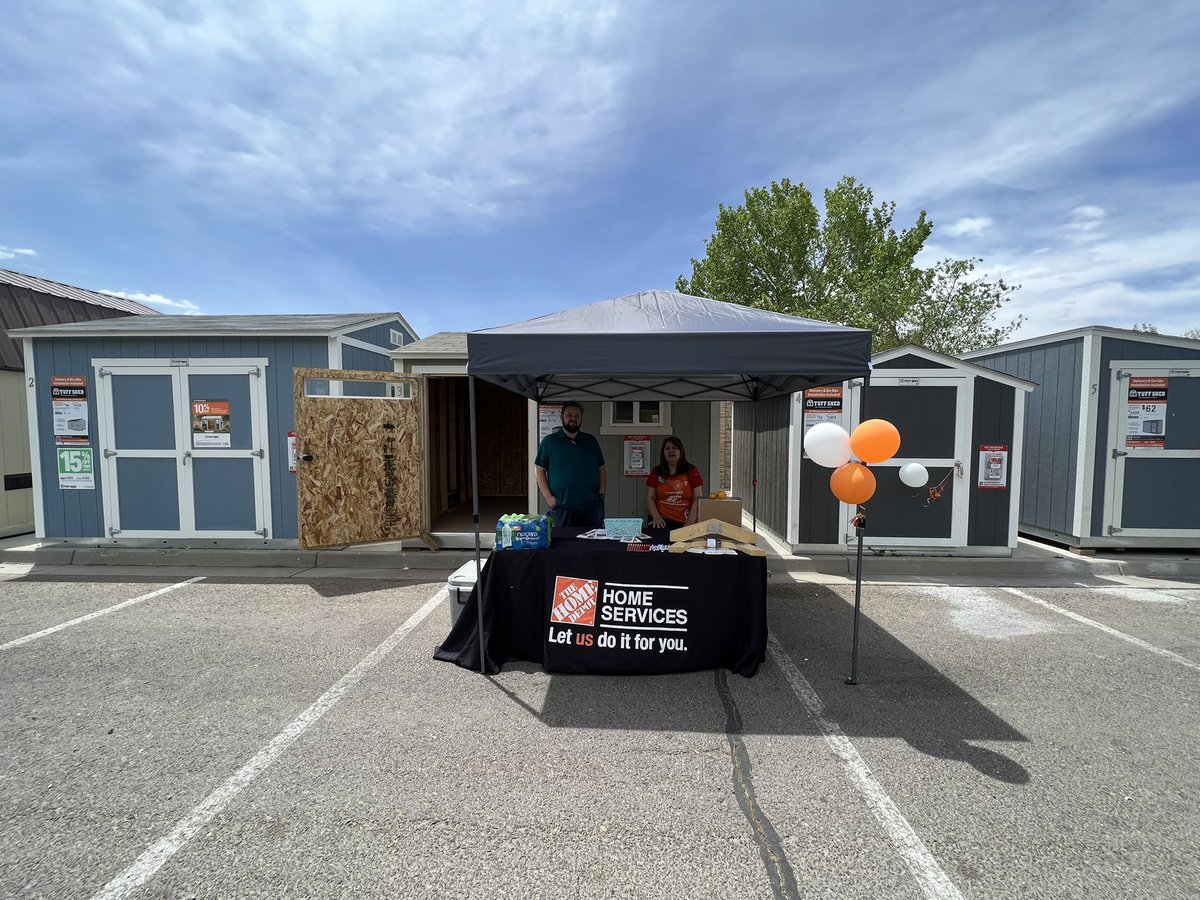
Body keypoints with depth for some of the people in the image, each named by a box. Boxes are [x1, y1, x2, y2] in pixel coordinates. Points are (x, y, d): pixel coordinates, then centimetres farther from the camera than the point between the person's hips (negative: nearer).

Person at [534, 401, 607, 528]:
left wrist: (601, 493, 4)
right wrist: (548, 497, -6)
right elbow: (539, 470, 3)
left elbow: (601, 469, 16)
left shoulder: (591, 441, 12)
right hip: (562, 507, -2)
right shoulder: (549, 441, 3)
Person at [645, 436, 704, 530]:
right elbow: (650, 498, 8)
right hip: (662, 523, 0)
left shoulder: (692, 471, 7)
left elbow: (698, 500, 2)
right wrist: (656, 517, -9)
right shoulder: (656, 472, 10)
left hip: (684, 523, 0)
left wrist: (688, 524, -9)